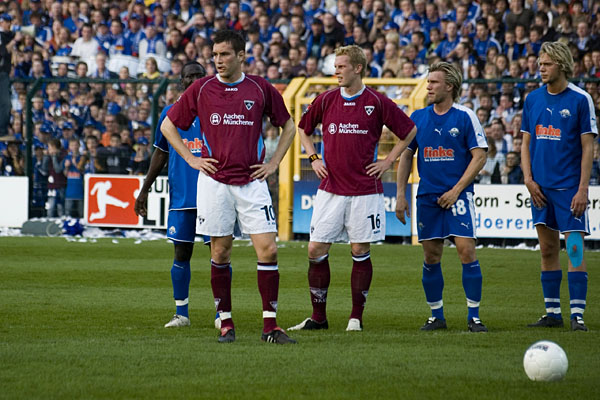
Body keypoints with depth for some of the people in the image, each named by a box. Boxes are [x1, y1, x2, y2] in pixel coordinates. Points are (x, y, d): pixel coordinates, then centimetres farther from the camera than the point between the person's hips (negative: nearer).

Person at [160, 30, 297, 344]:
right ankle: (226, 323, 12)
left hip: (251, 181, 0)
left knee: (268, 249, -8)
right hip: (215, 180, 0)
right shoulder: (201, 89, 3)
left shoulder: (261, 89, 4)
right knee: (220, 251, 3)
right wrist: (191, 159, 3)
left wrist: (273, 163, 8)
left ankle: (269, 324, -4)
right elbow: (168, 125, 11)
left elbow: (288, 126, 18)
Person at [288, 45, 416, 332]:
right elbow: (303, 128, 21)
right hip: (330, 188, 3)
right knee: (316, 250, -2)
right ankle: (318, 317, 6)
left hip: (365, 189, -3)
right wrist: (314, 158, 9)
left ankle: (356, 317, 10)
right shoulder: (325, 100, 4)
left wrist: (388, 161, 1)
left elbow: (408, 131, 6)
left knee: (361, 251, 1)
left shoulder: (377, 103, -4)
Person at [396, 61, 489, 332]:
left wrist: (456, 190, -10)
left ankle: (474, 316, -5)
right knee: (431, 257, 5)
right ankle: (436, 316, 15)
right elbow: (406, 156, 13)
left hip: (458, 195, -4)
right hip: (427, 196, 4)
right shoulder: (418, 117, 8)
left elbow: (479, 156, -5)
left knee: (466, 251, -12)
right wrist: (401, 195, 5)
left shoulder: (465, 117, -3)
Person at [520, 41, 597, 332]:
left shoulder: (580, 100, -6)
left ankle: (577, 314, -8)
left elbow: (588, 147, -7)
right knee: (547, 249, 9)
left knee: (575, 248, -8)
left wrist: (582, 189, -13)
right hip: (541, 187, 5)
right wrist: (528, 179, 0)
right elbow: (526, 143, 14)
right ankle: (552, 313, 15)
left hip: (569, 186, -5)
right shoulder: (533, 99, 8)